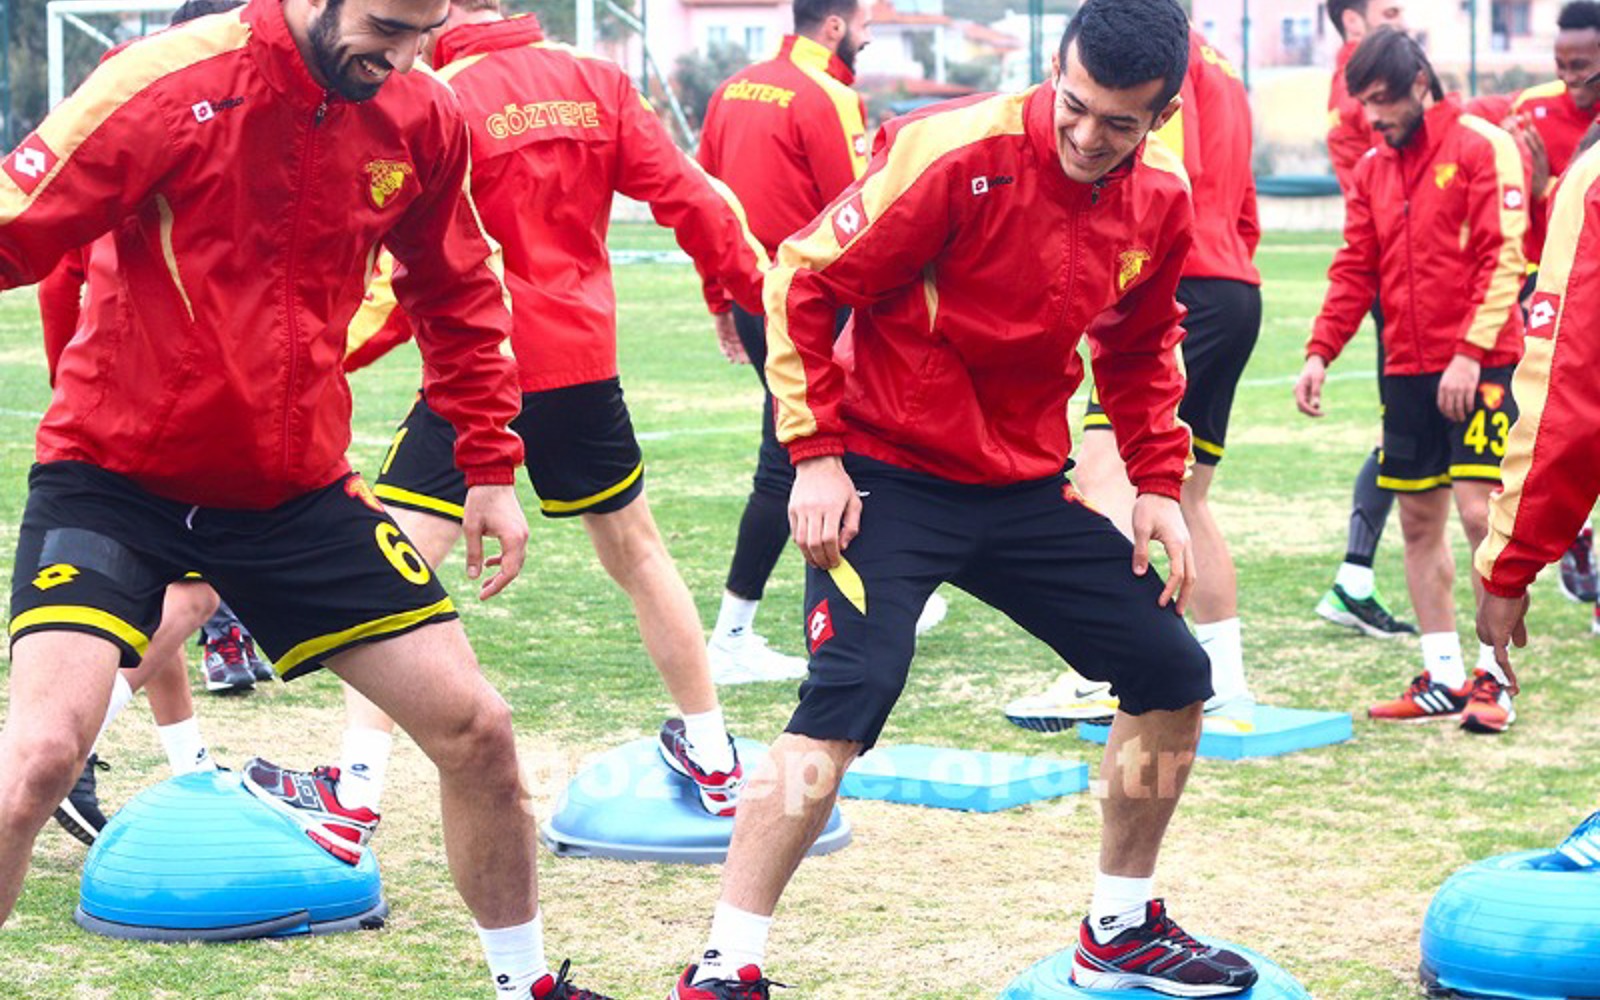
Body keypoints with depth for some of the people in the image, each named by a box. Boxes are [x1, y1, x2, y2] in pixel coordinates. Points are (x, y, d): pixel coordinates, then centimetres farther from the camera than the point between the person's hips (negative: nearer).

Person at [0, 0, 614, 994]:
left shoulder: (421, 116, -3)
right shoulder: (171, 85, -19)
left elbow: (459, 297, 14)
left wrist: (492, 470, 11)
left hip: (299, 490, 5)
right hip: (116, 476, -4)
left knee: (477, 730, 4)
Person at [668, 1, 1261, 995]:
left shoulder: (1161, 202, -1)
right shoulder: (955, 151, -21)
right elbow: (806, 283, -14)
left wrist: (1159, 483, 8)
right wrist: (817, 454, -16)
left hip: (1027, 487, 7)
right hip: (887, 478, -6)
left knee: (1174, 676, 6)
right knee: (845, 703, -23)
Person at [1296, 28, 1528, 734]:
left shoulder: (1483, 148, -6)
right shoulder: (1372, 171, 14)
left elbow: (1504, 258, -12)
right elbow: (1355, 271, 12)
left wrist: (1472, 352, -19)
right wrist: (1320, 353, -1)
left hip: (1478, 368, -6)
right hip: (1406, 370, 6)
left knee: (1480, 514, -11)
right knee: (1418, 522, 7)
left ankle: (1494, 677, -6)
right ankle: (1443, 676, 14)